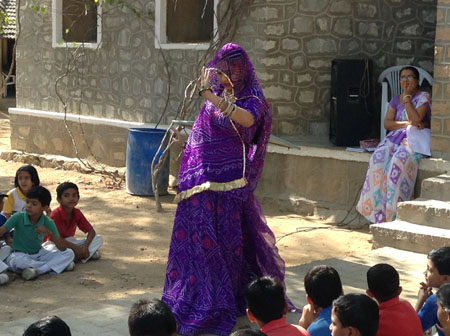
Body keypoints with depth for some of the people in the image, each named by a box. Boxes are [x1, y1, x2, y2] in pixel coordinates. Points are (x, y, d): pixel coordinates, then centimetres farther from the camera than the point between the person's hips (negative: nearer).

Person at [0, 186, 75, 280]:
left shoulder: (48, 222, -6)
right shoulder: (18, 217, -11)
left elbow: (62, 248, -11)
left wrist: (49, 232, -25)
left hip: (38, 254, 3)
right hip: (19, 254, -3)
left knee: (69, 253, -13)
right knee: (17, 261, -41)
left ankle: (37, 270, -27)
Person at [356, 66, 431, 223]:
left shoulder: (423, 97, 1)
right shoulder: (396, 99, 17)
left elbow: (416, 119, -16)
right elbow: (387, 123, 5)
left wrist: (407, 97, -8)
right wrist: (408, 124, -10)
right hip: (396, 138, 5)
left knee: (399, 160, -35)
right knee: (378, 158, -26)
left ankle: (393, 209, -31)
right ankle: (378, 209, -27)